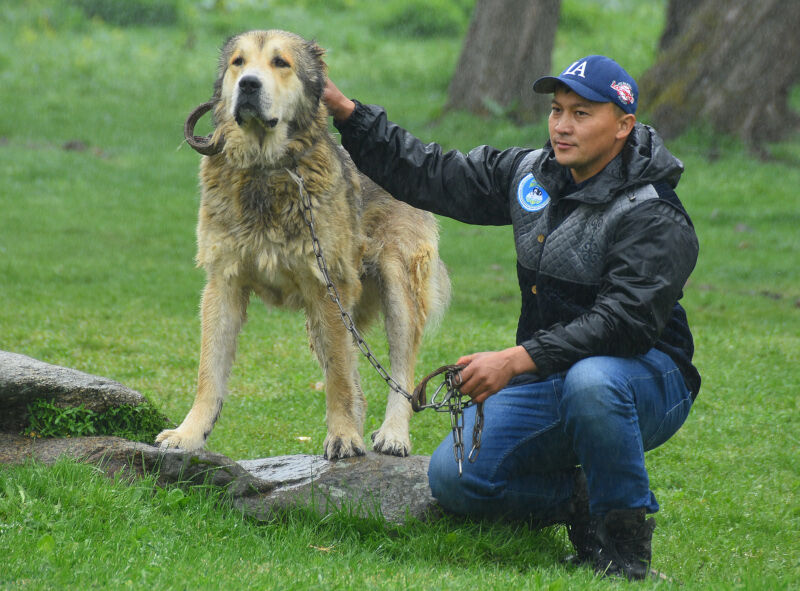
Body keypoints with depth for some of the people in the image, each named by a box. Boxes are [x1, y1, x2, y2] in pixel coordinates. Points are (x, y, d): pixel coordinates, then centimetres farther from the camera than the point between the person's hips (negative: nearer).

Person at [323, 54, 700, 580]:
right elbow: (432, 176, 12)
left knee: (591, 381, -42)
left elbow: (624, 320, -30)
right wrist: (344, 111, 5)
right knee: (453, 480, -11)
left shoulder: (654, 218, -18)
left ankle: (625, 532, -20)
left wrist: (515, 361, -37)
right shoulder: (531, 174, 5)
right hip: (545, 380, 6)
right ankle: (579, 499, 10)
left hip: (643, 374, -6)